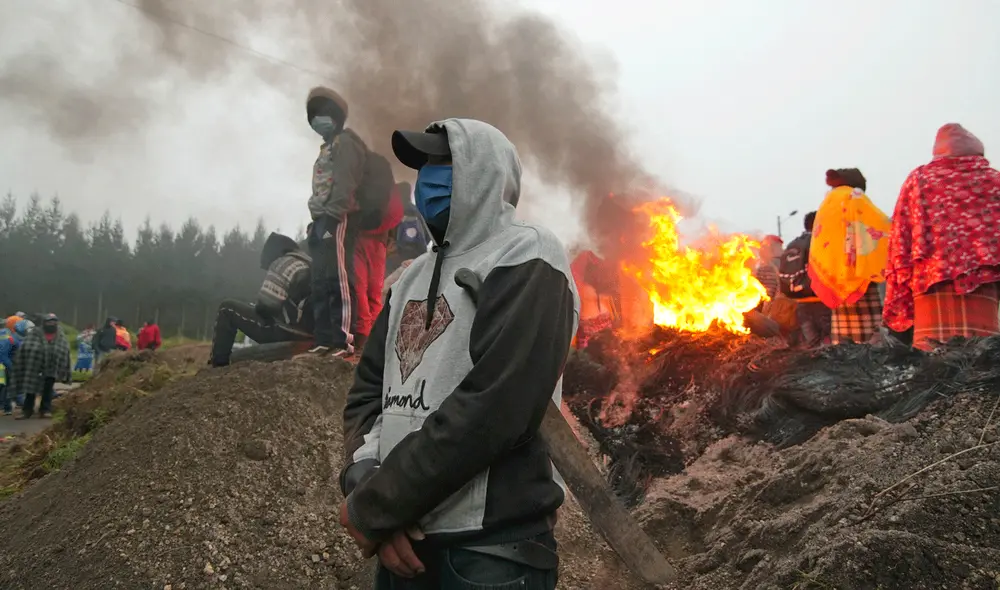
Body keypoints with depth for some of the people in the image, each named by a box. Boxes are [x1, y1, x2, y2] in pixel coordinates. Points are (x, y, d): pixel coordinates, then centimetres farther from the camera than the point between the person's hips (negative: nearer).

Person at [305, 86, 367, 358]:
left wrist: (331, 215, -23)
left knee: (338, 281, -15)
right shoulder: (327, 147, 29)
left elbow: (345, 183, -15)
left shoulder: (344, 141, -1)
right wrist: (316, 222, 16)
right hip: (323, 221, 10)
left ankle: (343, 341, -18)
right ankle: (324, 339, 7)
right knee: (320, 284, 5)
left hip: (337, 220, -10)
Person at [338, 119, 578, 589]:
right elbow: (366, 394, 9)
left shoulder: (526, 261, -8)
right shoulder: (413, 278, 15)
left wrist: (371, 508, -14)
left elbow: (494, 409, -20)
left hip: (490, 550, -6)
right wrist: (366, 487, -10)